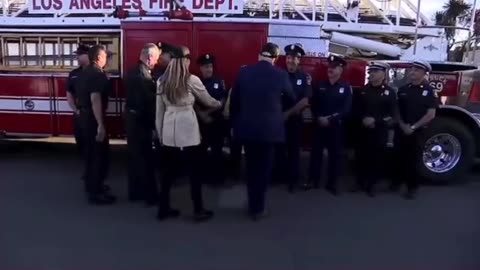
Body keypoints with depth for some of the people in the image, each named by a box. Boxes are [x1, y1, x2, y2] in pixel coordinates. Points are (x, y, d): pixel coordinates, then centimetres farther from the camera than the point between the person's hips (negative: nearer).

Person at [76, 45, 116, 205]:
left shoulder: (85, 73, 13)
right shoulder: (97, 74, -17)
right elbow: (95, 99, -26)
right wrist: (100, 125, -28)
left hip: (84, 116, 10)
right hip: (94, 118, -10)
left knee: (91, 153, 19)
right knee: (99, 155, -3)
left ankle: (91, 185, 32)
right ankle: (96, 193, 2)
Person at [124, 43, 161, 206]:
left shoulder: (133, 72, 9)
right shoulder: (143, 76, -22)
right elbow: (148, 102, -22)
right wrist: (154, 123, -15)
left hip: (131, 116, 10)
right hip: (140, 120, -10)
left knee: (134, 156, 16)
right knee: (145, 158, 0)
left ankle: (135, 192, 27)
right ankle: (150, 195, 10)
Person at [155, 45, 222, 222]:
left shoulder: (162, 81, 6)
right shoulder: (192, 80, -7)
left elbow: (159, 111, 9)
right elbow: (208, 101, 6)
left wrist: (159, 133, 17)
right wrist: (221, 104, 26)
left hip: (169, 131, 5)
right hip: (188, 131, -5)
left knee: (169, 170, 14)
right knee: (194, 171, 5)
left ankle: (163, 209, 22)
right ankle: (198, 211, 15)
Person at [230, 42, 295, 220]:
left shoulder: (244, 72, -2)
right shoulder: (280, 75, -7)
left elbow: (234, 100, 3)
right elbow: (292, 98, 8)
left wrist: (234, 123, 14)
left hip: (246, 128, 2)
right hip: (269, 129, -2)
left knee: (251, 167, 16)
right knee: (263, 168, 9)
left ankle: (252, 205, 28)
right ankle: (258, 209, 17)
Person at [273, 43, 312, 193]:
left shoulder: (305, 77, -2)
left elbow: (305, 101, -8)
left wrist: (288, 113, -12)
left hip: (295, 120, -1)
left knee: (294, 150, 7)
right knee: (279, 148, 6)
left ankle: (293, 179, 19)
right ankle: (279, 176, 22)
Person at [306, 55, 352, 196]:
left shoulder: (346, 88, 1)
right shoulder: (320, 85, 8)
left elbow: (346, 109, -6)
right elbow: (313, 104, 5)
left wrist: (331, 119, -15)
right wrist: (318, 118, -11)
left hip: (336, 126, -2)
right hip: (319, 125, 2)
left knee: (335, 154, 3)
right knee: (316, 152, 5)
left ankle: (332, 183, 14)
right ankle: (313, 180, 16)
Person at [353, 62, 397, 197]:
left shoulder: (389, 92, -3)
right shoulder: (364, 90, 8)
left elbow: (391, 114, -7)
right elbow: (359, 108, 10)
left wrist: (375, 121, -18)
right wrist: (363, 119, -10)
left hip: (380, 131, -3)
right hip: (363, 130, 3)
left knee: (377, 158, 4)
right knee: (361, 156, 6)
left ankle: (371, 185, 16)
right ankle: (360, 182, 21)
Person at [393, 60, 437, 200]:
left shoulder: (429, 91, -5)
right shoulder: (403, 90, 6)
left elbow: (430, 115, -9)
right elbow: (397, 110, 8)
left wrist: (413, 127, -13)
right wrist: (403, 125, -6)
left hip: (418, 132, -3)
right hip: (401, 130, 3)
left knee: (414, 159, 3)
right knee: (399, 156, 8)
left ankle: (412, 186, 14)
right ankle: (399, 180, 26)